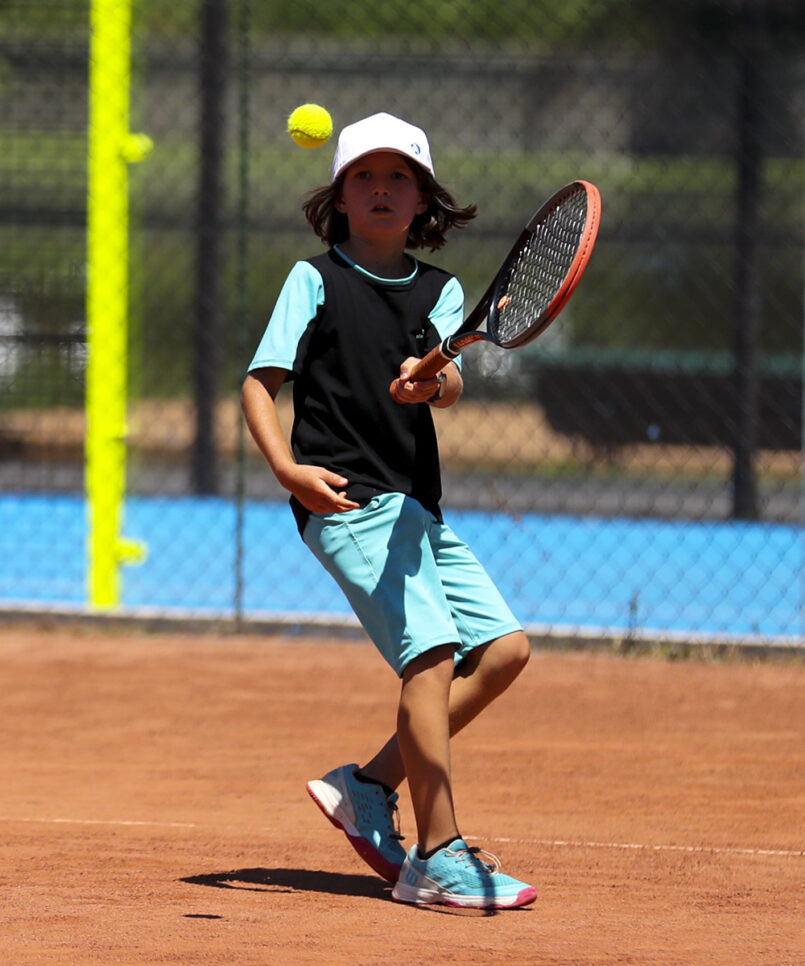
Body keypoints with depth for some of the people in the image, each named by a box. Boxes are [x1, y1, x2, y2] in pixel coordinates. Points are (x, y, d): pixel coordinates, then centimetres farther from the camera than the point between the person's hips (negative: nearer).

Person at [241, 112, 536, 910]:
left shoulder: (440, 291, 13)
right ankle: (438, 859, -24)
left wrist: (430, 379, -30)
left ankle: (368, 785, 11)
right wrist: (286, 465, -20)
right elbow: (258, 384, -3)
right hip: (348, 496, -7)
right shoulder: (315, 279, 2)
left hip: (414, 506, 7)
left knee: (504, 648, 2)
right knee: (432, 648, -21)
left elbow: (451, 386, -5)